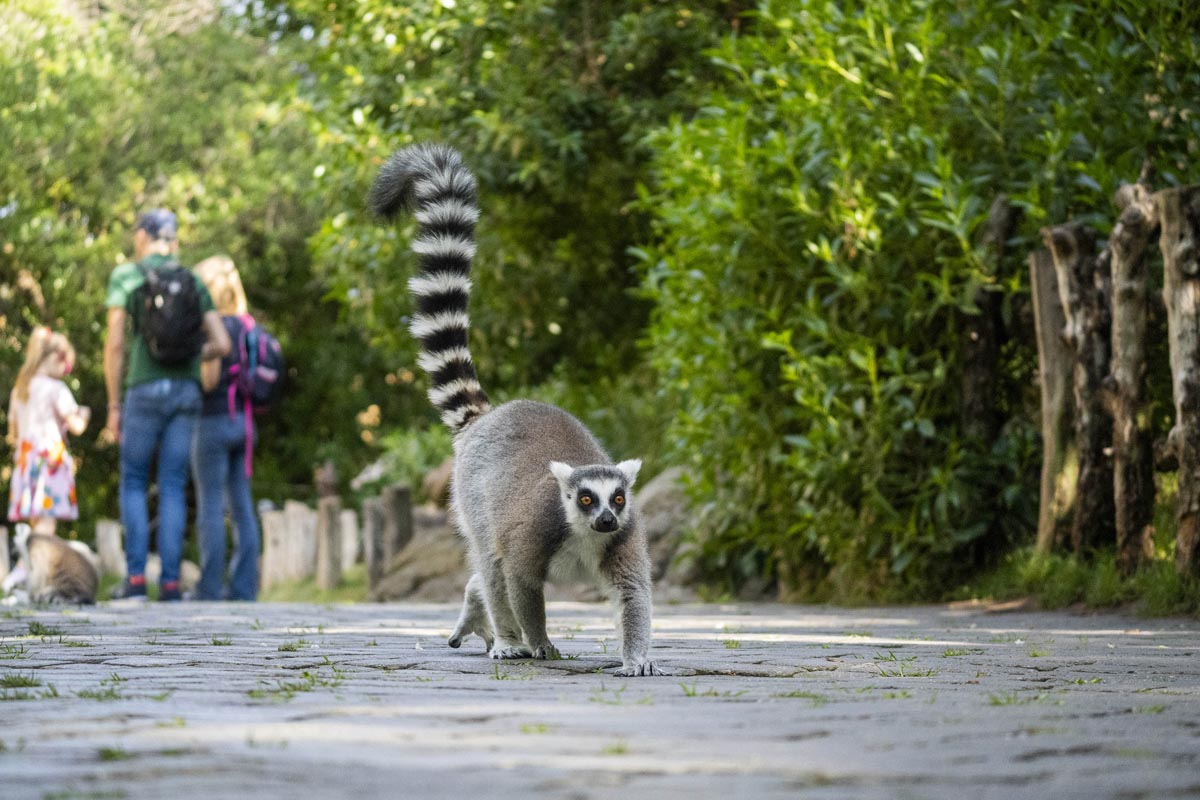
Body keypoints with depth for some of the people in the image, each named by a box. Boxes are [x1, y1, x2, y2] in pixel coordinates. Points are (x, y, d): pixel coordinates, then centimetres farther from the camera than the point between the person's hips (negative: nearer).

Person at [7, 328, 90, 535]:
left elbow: (12, 434, 16)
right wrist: (83, 415, 10)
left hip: (25, 461, 7)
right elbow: (76, 427, -10)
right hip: (51, 460, -7)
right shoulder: (56, 388, -7)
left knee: (37, 523, 10)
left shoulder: (19, 390, 13)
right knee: (47, 520, -12)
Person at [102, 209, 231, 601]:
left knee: (133, 483, 8)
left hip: (144, 390, -3)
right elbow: (221, 344, 2)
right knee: (173, 487, 5)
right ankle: (170, 581, -2)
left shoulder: (124, 276, 2)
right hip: (187, 391, 3)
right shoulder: (194, 283, 12)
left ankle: (136, 577, -2)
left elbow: (114, 344, -5)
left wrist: (113, 406, 0)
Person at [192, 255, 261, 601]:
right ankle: (244, 585, 7)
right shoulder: (246, 326, 10)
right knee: (242, 507, 7)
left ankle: (210, 587, -5)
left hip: (215, 420, -8)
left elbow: (209, 380, -17)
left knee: (211, 507, -4)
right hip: (243, 421, 8)